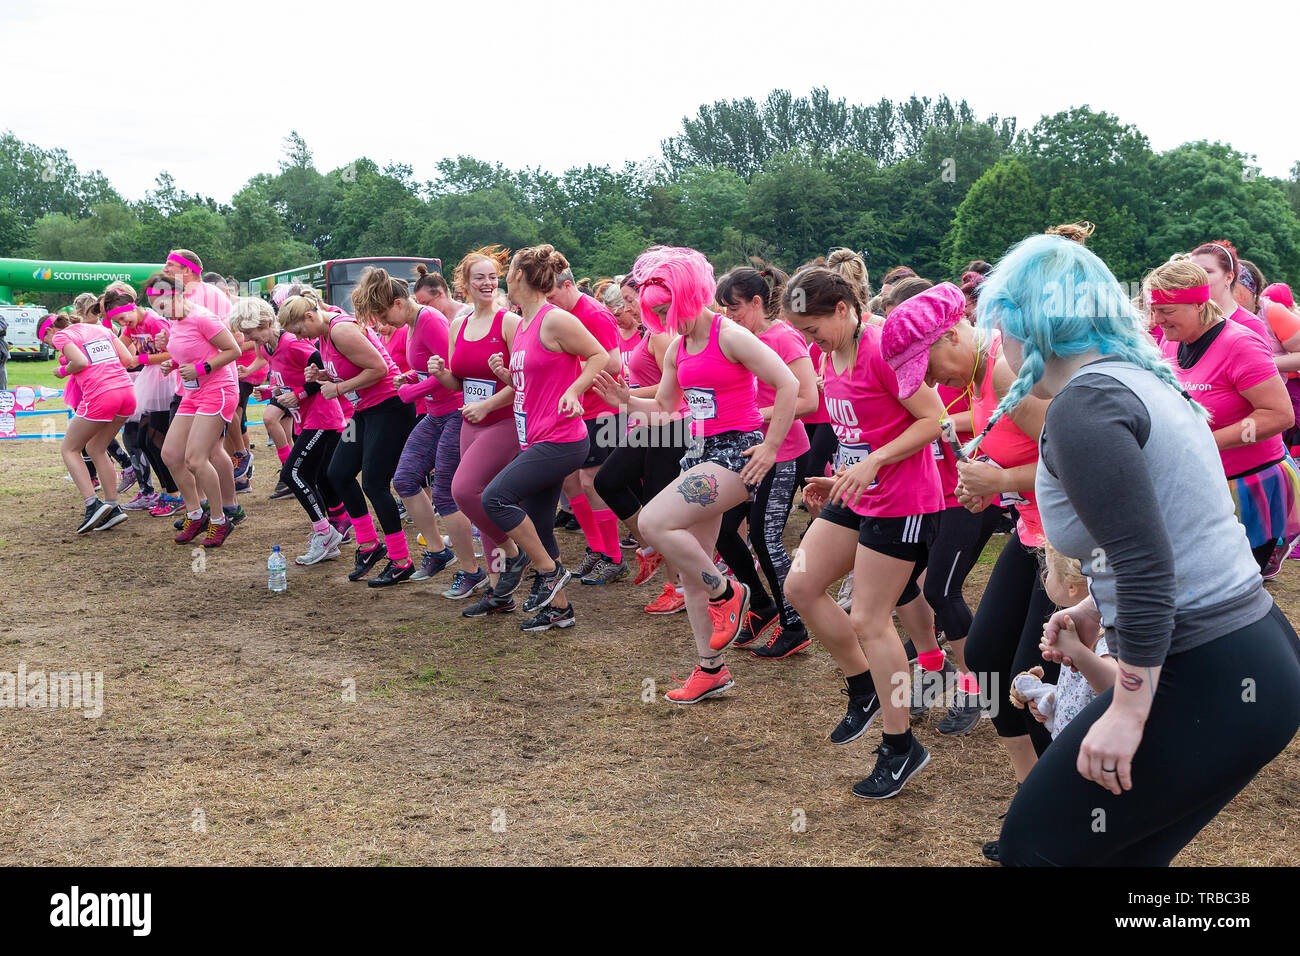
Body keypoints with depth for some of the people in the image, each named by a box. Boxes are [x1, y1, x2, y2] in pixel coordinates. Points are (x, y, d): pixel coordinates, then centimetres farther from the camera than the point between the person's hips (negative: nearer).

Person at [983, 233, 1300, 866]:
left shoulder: (1082, 405, -16)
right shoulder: (1141, 380, 13)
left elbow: (1147, 568, -24)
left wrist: (1127, 714, -20)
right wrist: (1098, 606, 20)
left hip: (1208, 688, -9)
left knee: (1032, 846, 3)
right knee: (1125, 854, 20)